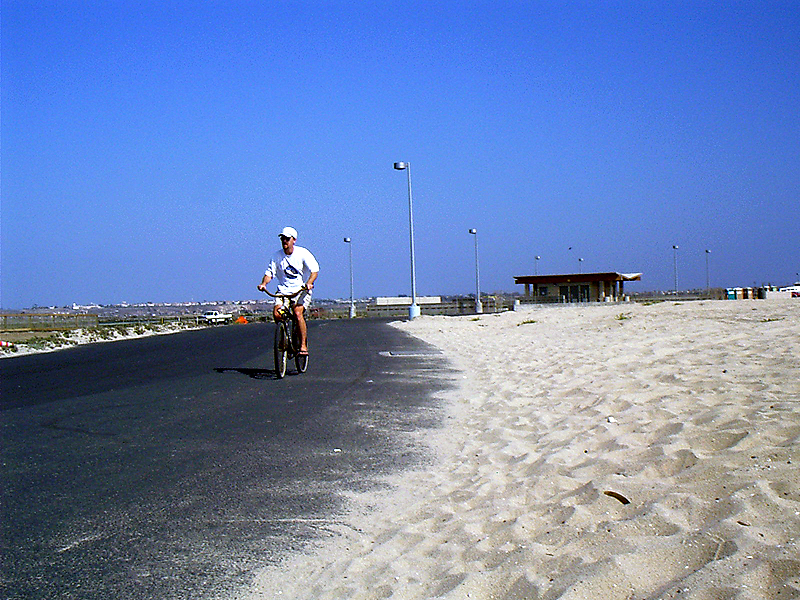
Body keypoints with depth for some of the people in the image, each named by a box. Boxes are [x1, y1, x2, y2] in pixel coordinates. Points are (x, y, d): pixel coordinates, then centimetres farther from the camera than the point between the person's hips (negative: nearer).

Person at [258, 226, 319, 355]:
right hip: (283, 290, 3)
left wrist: (309, 283, -30)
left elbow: (315, 269, -10)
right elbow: (270, 272, 2)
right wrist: (264, 283, -20)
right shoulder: (277, 256, 3)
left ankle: (303, 345, -17)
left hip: (301, 289, -3)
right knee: (276, 312, -21)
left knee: (298, 312, -27)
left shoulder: (302, 253, -4)